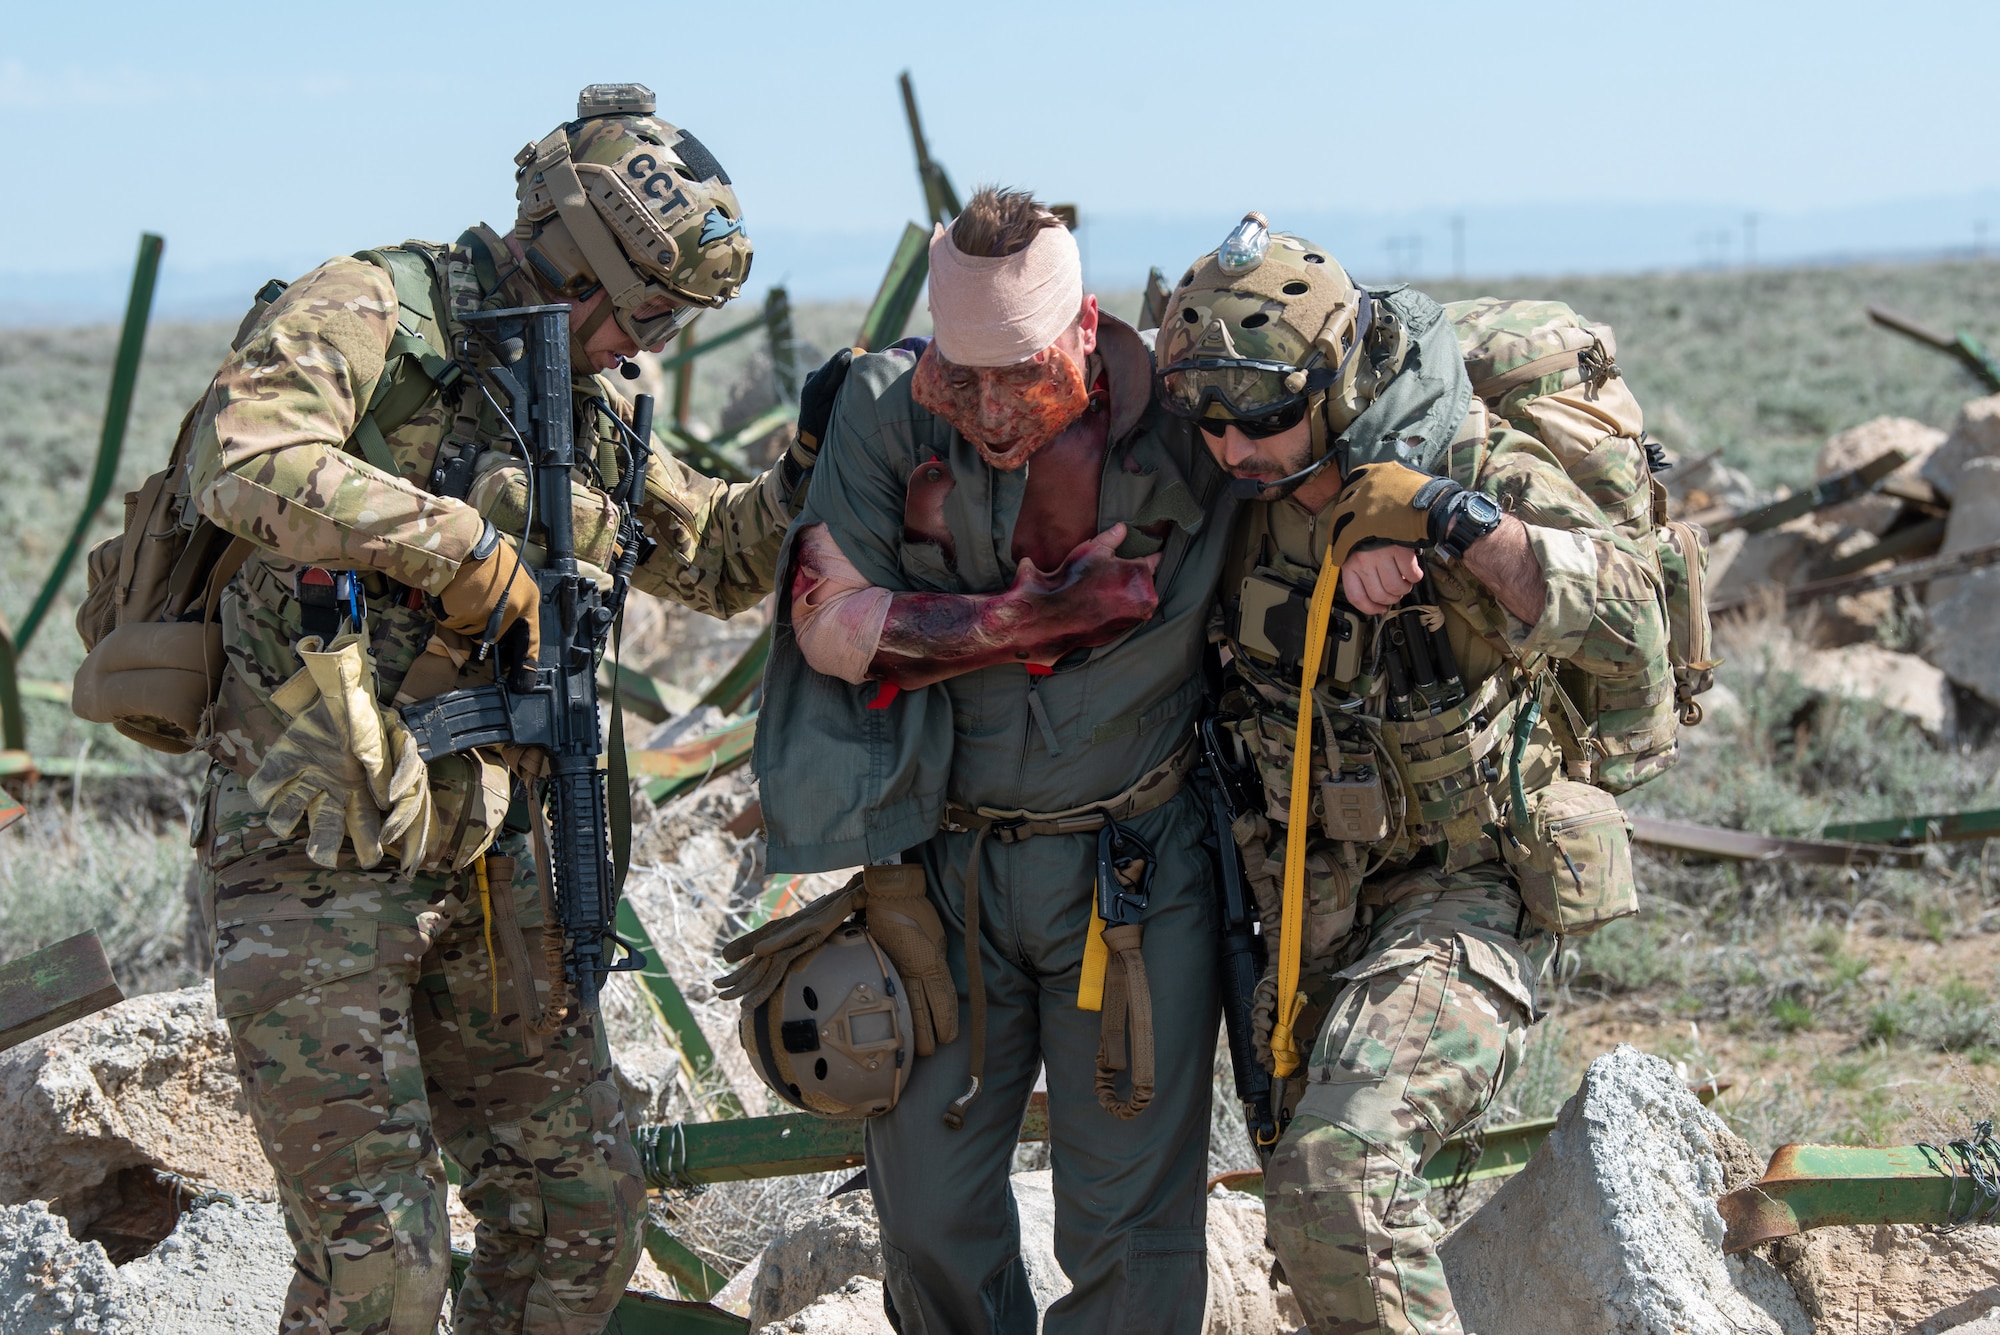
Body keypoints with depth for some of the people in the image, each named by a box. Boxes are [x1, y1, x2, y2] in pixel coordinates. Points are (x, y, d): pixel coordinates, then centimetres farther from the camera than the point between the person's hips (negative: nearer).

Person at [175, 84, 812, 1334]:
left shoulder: (586, 410, 13)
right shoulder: (370, 314, -11)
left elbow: (717, 557, 26)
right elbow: (242, 465, -30)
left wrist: (812, 477, 7)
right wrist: (461, 542, -26)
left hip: (483, 861, 8)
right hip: (315, 868, -8)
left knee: (585, 1221, 12)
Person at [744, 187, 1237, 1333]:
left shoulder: (1179, 421, -10)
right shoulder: (887, 408, -8)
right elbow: (830, 624, -12)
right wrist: (1035, 619, -19)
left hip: (1134, 866, -1)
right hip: (943, 864, 2)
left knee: (1133, 1222, 1)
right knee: (929, 1208, 10)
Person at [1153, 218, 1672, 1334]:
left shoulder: (1493, 475, -18)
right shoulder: (1253, 492, -4)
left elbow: (1637, 646, -32)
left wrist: (1461, 520, -37)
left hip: (1464, 894, -7)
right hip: (1314, 904, 7)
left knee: (1336, 1172, -28)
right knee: (1309, 1192, 20)